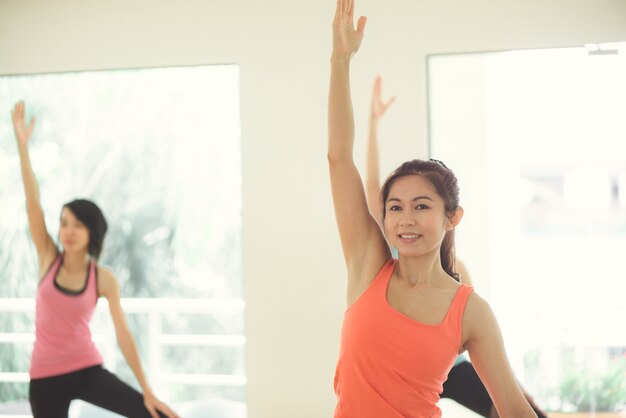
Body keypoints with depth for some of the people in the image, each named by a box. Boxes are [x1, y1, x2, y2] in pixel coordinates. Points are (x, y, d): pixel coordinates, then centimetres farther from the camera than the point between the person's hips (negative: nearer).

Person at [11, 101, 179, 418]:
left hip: (88, 369, 0)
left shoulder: (104, 279, -4)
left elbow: (123, 333, -3)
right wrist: (22, 144, -20)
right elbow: (33, 203, -11)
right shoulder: (48, 258, -2)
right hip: (46, 377, 0)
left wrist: (147, 391, -5)